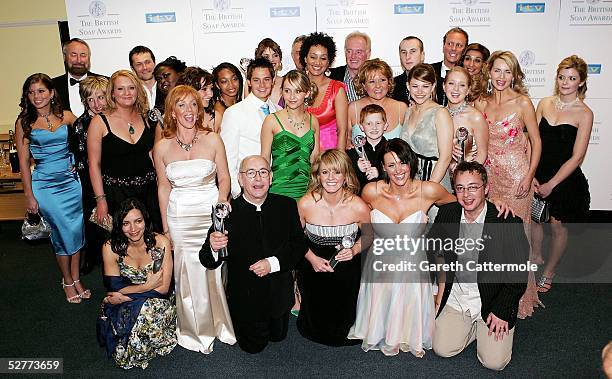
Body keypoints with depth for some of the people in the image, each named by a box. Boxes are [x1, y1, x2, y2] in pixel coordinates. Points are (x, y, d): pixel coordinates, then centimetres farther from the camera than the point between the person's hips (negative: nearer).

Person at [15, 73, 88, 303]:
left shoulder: (66, 116, 3)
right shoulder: (24, 122, -2)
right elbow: (24, 162, -1)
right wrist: (29, 195, -3)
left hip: (71, 181, 2)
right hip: (45, 185, -2)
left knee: (76, 230, 5)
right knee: (64, 231, 0)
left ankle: (75, 279, 22)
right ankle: (68, 281, 21)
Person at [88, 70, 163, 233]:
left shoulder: (147, 118, 5)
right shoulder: (99, 122, -4)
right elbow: (94, 164, -4)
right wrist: (100, 200, -6)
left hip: (149, 190, 3)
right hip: (116, 193, -2)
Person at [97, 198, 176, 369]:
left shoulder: (161, 243, -13)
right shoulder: (111, 248, -10)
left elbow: (163, 288, -12)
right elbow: (114, 289, -8)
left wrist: (124, 294, -16)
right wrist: (147, 286, -17)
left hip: (157, 303, -1)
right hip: (123, 310, 1)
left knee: (148, 311, -32)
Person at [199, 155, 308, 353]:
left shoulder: (286, 206, -9)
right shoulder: (228, 212, -18)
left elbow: (300, 244, -7)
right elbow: (208, 262, -17)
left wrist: (273, 263, -22)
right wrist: (213, 248, -41)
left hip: (279, 294, 3)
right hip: (245, 298, -2)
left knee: (278, 336, 25)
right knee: (254, 345, 15)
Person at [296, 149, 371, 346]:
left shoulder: (358, 207, -19)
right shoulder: (305, 204, -18)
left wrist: (354, 250, -17)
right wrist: (312, 258, -14)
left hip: (347, 273, 0)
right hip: (313, 269, 0)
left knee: (341, 327, 11)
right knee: (315, 327, 12)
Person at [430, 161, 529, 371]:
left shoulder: (509, 223, -15)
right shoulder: (446, 214, -4)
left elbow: (519, 276, -10)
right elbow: (431, 247, 11)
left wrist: (501, 311, -12)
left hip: (492, 301, -3)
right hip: (455, 296, 3)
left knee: (494, 361, -9)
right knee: (443, 349, -5)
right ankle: (474, 326, 23)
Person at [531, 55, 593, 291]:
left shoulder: (584, 113, -10)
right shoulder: (545, 103, 1)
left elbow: (577, 157, -12)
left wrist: (551, 184, -15)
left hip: (565, 178, -3)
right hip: (538, 173, 3)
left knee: (557, 226, 10)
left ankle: (548, 272, 29)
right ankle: (536, 257, 40)